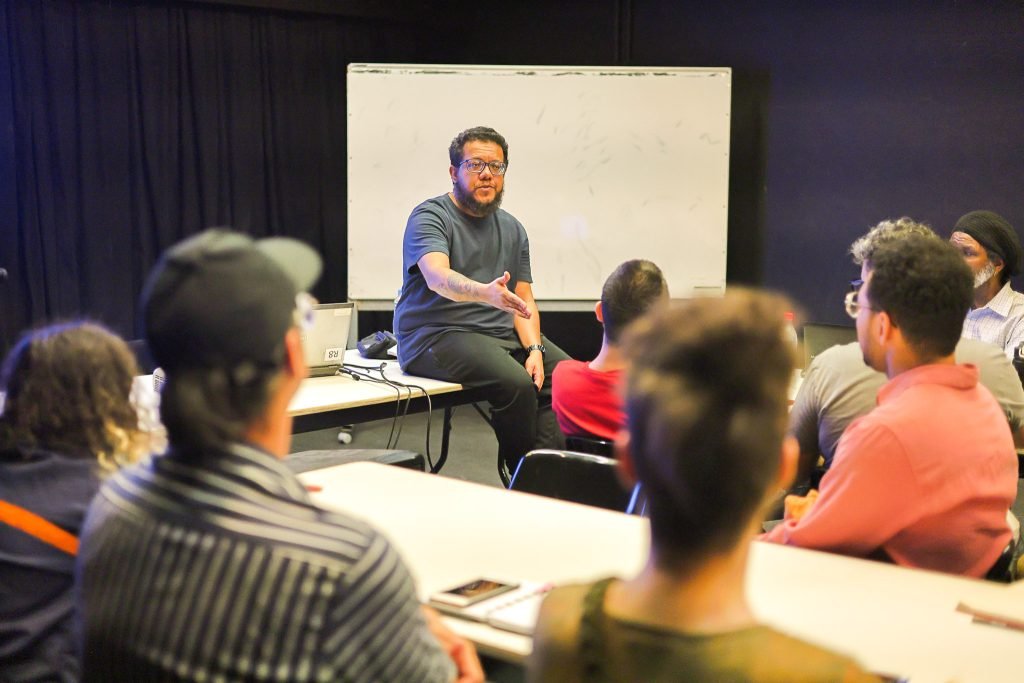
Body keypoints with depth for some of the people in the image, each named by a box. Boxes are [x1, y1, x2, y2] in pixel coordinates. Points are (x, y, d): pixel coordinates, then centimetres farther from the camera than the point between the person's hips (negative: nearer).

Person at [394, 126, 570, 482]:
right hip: (437, 335, -7)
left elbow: (523, 300, 12)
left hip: (503, 332, 7)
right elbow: (438, 278, -27)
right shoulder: (429, 217, -6)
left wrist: (534, 349, -8)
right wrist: (486, 292, -47)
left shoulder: (511, 229, 15)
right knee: (516, 383, -30)